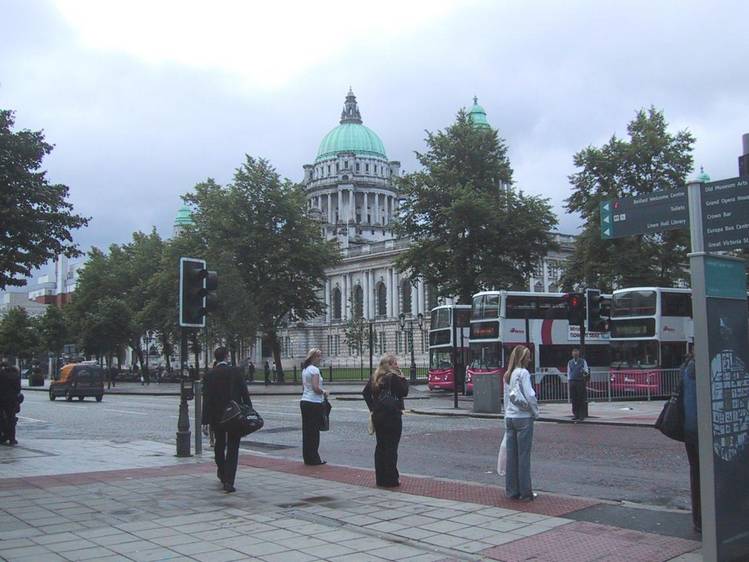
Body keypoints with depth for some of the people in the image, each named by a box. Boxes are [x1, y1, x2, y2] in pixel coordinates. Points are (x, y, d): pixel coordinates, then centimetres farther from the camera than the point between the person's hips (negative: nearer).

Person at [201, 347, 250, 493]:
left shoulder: (210, 375, -5)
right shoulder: (235, 372, -5)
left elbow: (207, 398, -7)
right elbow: (245, 394, -5)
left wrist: (205, 421, -4)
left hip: (217, 416, 1)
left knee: (219, 445, 22)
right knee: (232, 449, 1)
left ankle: (222, 473, 38)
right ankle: (228, 481, -7)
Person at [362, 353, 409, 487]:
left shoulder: (375, 377, 8)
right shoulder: (394, 377, -13)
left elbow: (365, 393, 7)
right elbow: (404, 392, -9)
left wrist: (372, 408, 8)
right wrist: (403, 377, -3)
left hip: (377, 415, 7)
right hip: (392, 416, -7)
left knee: (380, 445, 13)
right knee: (391, 446, -1)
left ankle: (380, 478, 18)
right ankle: (391, 479, 1)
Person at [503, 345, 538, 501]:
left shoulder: (507, 375, 12)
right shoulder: (523, 373, -11)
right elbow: (530, 396, -18)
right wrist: (535, 409, 0)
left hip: (510, 418, 7)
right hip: (523, 418, -7)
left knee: (511, 455, 9)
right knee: (524, 455, -1)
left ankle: (512, 491, 14)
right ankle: (526, 492, 4)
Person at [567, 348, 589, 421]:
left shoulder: (583, 361, 8)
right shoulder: (570, 362, 16)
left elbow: (586, 370, 4)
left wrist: (585, 372, -19)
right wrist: (569, 380, 7)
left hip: (581, 381, -3)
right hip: (572, 381, 3)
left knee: (581, 399, -6)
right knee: (574, 399, 2)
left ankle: (582, 415, -3)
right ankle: (576, 414, 7)